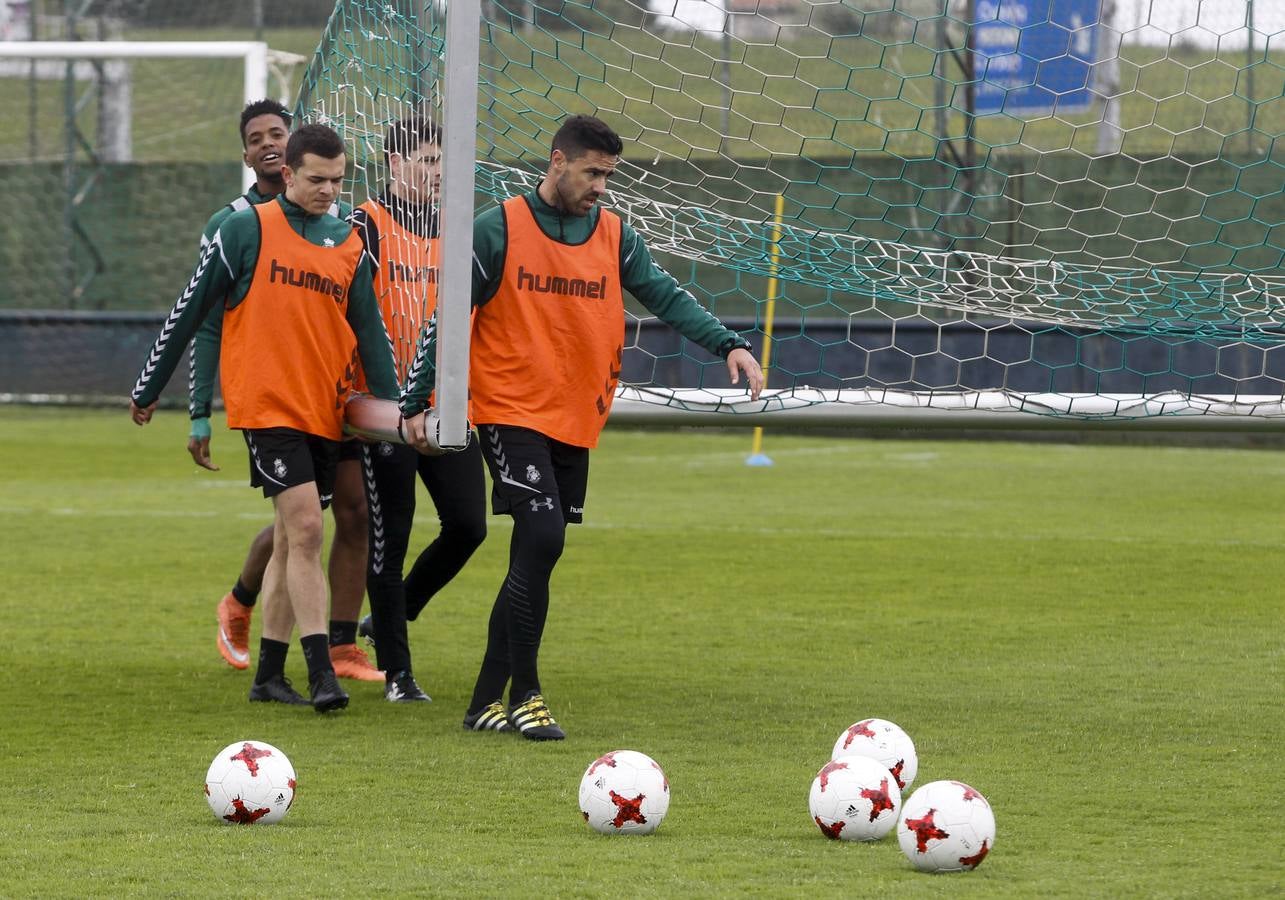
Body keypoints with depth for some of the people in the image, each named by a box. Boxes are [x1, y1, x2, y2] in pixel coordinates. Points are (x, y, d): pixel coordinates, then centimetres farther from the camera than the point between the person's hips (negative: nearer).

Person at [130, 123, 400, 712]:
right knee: (305, 528, -15)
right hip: (268, 406, -5)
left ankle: (269, 675, 17)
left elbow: (370, 333, 15)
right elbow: (190, 310, 2)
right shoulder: (248, 229, -3)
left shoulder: (350, 246, 11)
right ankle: (320, 674, -16)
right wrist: (148, 389, 6)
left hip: (326, 414, 5)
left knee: (292, 541, 9)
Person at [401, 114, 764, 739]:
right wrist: (416, 401, -5)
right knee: (542, 537, -19)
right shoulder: (499, 229, -6)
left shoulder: (614, 237, 8)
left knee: (534, 561, 7)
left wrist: (728, 344, -13)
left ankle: (487, 701, 15)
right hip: (510, 412, -5)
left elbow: (666, 296, 3)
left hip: (577, 423, 6)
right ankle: (524, 693, -10)